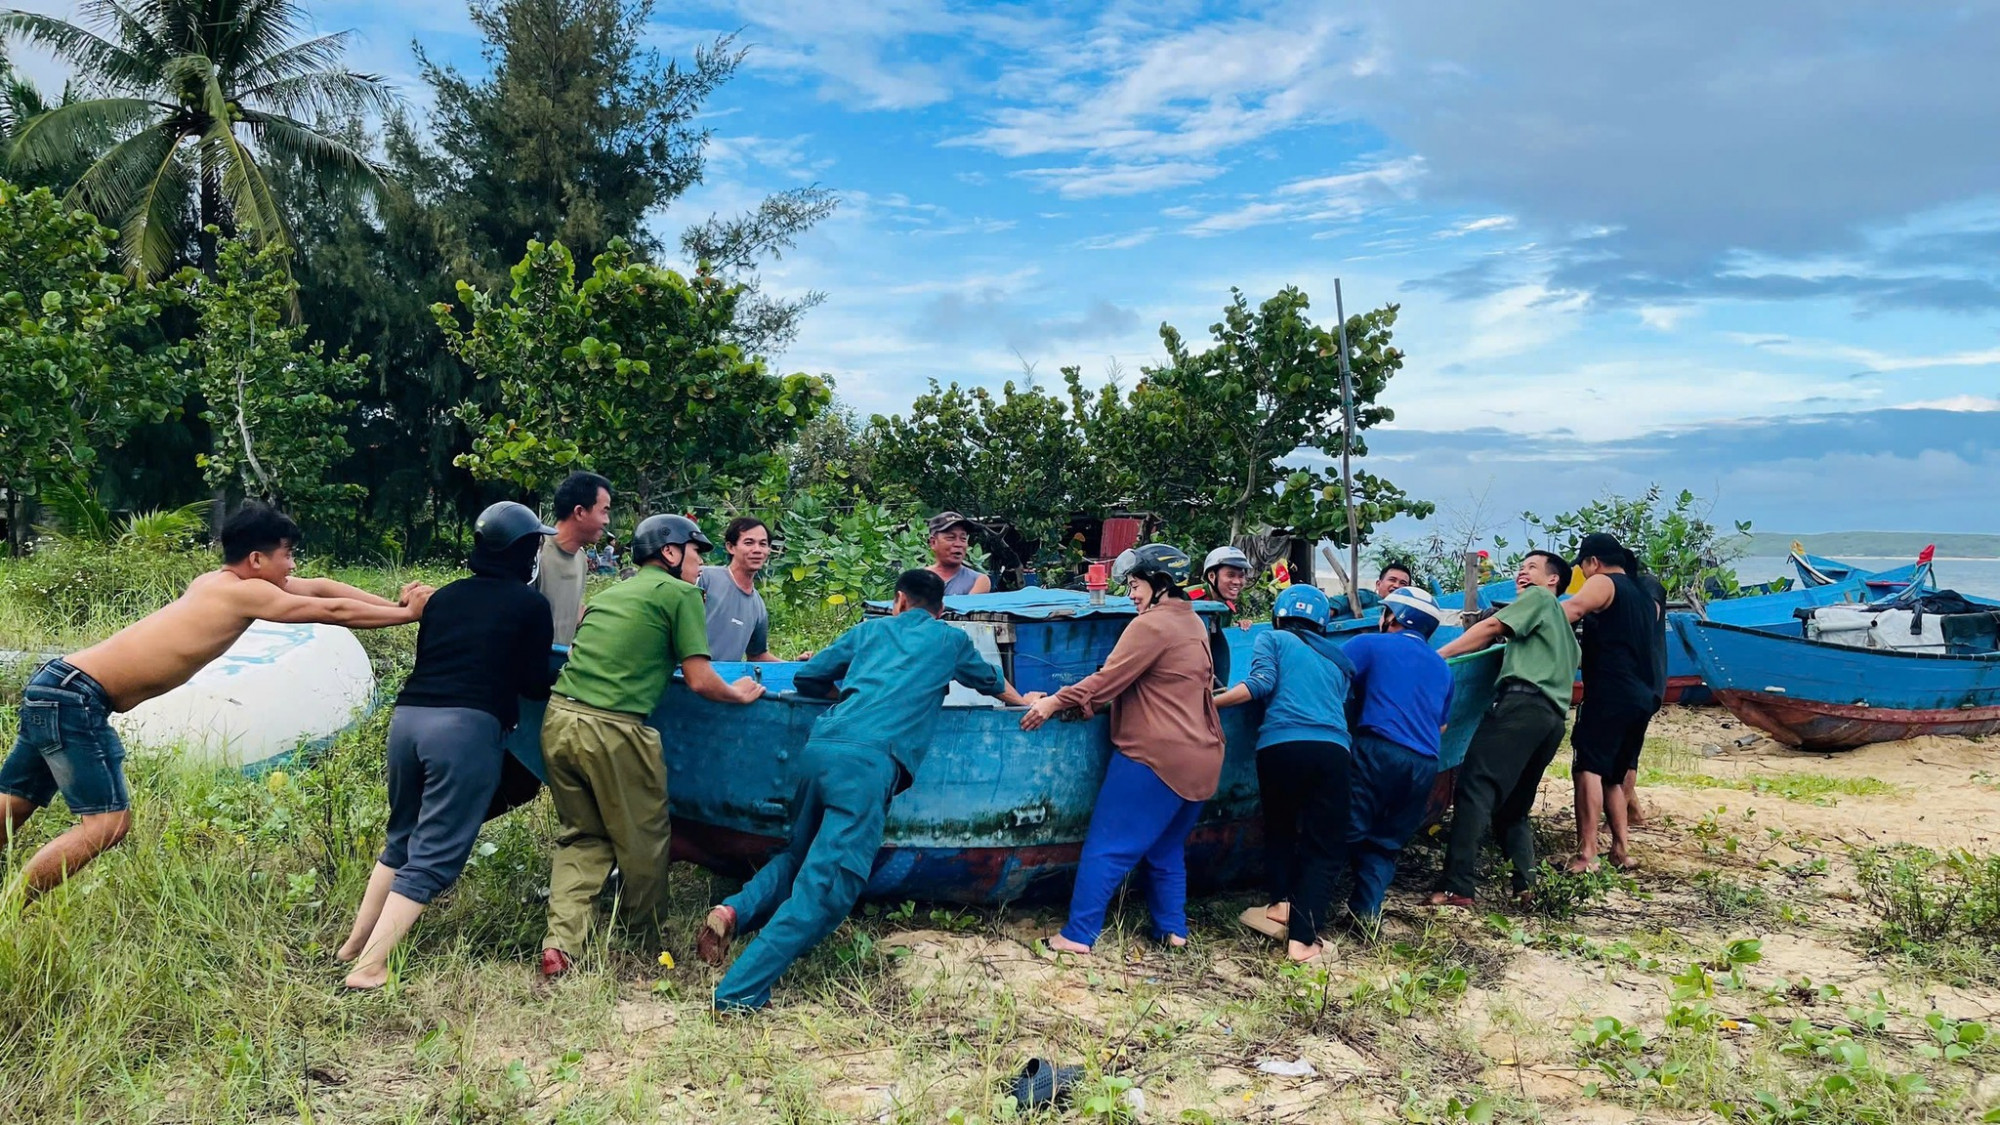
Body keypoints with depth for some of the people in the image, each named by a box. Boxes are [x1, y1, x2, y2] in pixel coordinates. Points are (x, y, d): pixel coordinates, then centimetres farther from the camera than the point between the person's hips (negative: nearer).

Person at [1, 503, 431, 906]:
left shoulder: (219, 582, 10)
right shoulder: (245, 593, -16)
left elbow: (320, 588, 15)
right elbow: (333, 612, -11)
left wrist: (394, 603, 11)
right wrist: (408, 613, -3)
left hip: (55, 688, 10)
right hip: (73, 695, -10)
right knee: (107, 822, -9)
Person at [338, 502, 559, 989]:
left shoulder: (445, 596, 20)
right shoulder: (531, 605, 4)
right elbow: (533, 685, 4)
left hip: (408, 717, 6)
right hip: (466, 729, -6)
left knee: (401, 841, 24)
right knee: (433, 857, -2)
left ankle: (357, 943, 29)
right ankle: (369, 967, -8)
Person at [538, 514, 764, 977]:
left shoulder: (608, 594, 22)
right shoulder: (681, 593, 2)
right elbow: (699, 682, -3)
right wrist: (739, 693, 16)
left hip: (557, 720, 7)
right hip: (613, 731, -7)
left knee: (581, 836, 20)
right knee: (642, 844, 13)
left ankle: (561, 939, 5)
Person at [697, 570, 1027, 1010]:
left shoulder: (870, 630, 27)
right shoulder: (951, 639, 23)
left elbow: (805, 679, 28)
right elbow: (993, 683, 42)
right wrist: (1025, 703, 63)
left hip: (819, 747, 4)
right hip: (869, 761, -4)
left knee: (800, 855, 24)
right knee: (825, 886, -8)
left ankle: (734, 911, -1)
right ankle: (739, 993, -16)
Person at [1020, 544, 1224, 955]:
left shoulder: (1151, 624, -11)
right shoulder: (1194, 624, 16)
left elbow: (1108, 679, -14)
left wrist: (1055, 702, -10)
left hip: (1154, 756, -9)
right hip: (1198, 759, 9)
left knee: (1106, 848, -4)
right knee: (1167, 849, 18)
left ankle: (1078, 935, -3)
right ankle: (1172, 929, 17)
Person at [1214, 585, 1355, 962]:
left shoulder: (1272, 639, 17)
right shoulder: (1338, 660, 29)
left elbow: (1262, 683, 1)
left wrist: (1208, 703, 3)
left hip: (1280, 744, -1)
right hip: (1332, 749, 2)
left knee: (1280, 829, 25)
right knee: (1325, 846, 6)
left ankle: (1283, 901, 12)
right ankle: (1302, 938, -5)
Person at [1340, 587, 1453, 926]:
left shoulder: (1371, 644, 6)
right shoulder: (1442, 668, 23)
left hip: (1379, 753, -5)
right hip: (1425, 765, 5)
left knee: (1345, 832, -2)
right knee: (1386, 843, 12)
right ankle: (1367, 909, 3)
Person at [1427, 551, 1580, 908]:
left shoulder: (1537, 597, 13)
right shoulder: (1563, 627, 37)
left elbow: (1491, 627, 1)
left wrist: (1439, 655, -2)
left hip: (1523, 702, -9)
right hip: (1553, 715, 9)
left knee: (1475, 789, -17)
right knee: (1513, 806, 15)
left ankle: (1457, 888, -26)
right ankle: (1525, 883, -3)